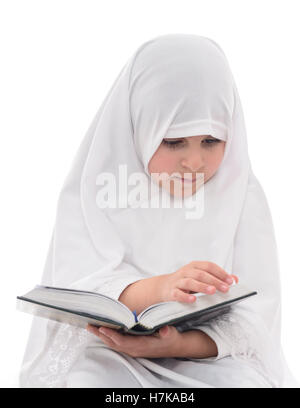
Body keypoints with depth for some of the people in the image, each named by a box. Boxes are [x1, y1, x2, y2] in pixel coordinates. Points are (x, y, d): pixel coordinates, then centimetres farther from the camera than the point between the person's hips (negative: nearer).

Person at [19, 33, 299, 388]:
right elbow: (77, 291, -18)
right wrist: (157, 289, -40)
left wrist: (178, 344, -28)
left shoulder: (243, 196, -2)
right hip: (108, 352, -1)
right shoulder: (90, 194, -5)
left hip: (207, 356, 1)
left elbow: (254, 316, -8)